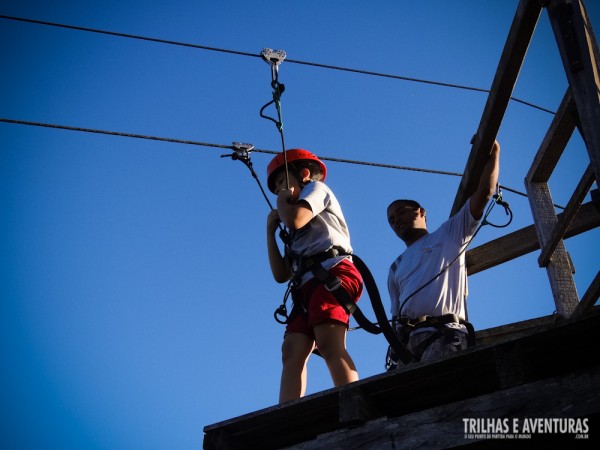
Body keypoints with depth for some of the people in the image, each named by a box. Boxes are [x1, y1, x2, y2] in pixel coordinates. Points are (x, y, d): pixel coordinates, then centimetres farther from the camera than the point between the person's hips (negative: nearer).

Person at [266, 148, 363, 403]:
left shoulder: (316, 188, 20)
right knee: (292, 351, -12)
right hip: (306, 287, 8)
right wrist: (271, 230, 28)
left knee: (330, 346, -26)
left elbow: (294, 219, -3)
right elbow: (281, 275, 28)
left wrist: (283, 200, 18)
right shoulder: (298, 235, 38)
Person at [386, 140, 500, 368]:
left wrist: (493, 153, 15)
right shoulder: (396, 268, 36)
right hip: (406, 340, 4)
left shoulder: (448, 235, 23)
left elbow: (483, 194, 15)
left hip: (443, 333, -4)